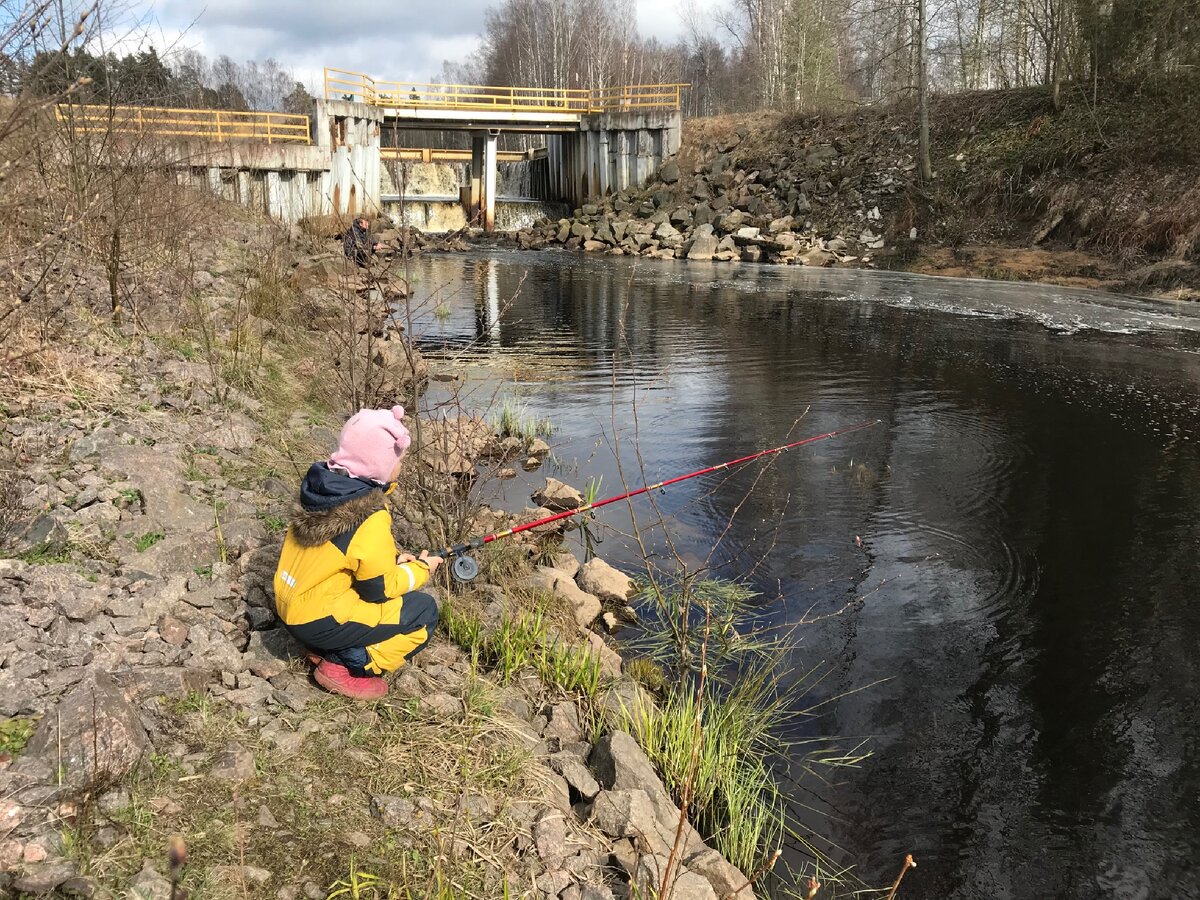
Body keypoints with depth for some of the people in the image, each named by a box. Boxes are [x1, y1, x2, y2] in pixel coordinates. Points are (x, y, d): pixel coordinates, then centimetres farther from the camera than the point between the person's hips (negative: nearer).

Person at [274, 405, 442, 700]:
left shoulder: (324, 486, -3)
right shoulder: (370, 518, -25)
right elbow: (379, 590, -15)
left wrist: (391, 560, 7)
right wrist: (420, 569, 1)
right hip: (318, 622, -8)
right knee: (424, 611, -3)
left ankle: (325, 650, 14)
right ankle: (345, 666, -5)